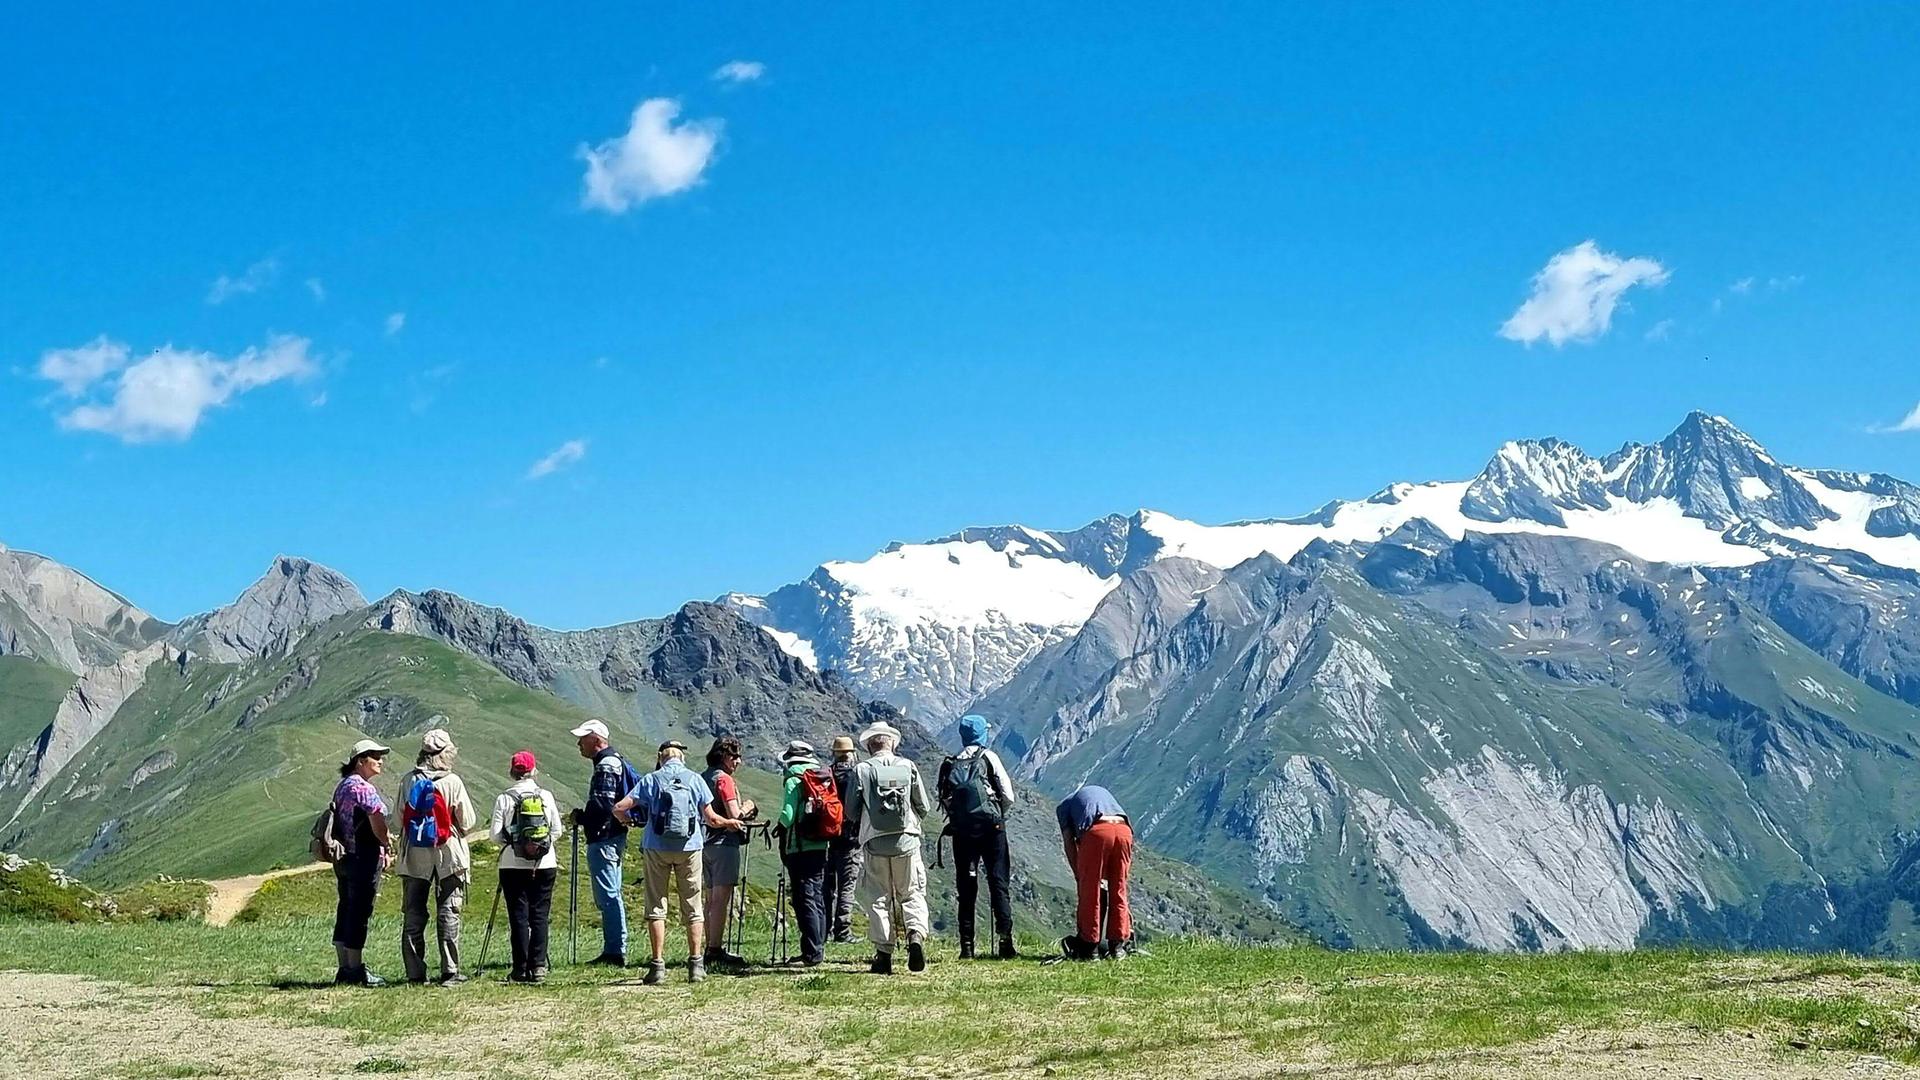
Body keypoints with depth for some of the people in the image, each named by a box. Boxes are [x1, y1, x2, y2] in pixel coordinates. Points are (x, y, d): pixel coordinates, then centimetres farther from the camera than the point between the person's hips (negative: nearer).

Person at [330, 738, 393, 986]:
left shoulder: (342, 785, 15)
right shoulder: (364, 788, -15)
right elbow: (378, 825, -18)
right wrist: (388, 848, -2)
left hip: (343, 857, 10)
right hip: (364, 858, -10)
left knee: (346, 911, 12)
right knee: (360, 913, -4)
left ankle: (345, 969, 18)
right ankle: (356, 970, 0)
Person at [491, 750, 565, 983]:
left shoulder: (504, 799, -4)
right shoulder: (546, 796, 0)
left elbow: (495, 833, -6)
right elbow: (557, 830, 2)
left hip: (513, 865, -1)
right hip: (545, 864, 1)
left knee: (518, 916, 3)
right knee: (540, 915, 5)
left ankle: (522, 969, 2)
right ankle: (539, 966, 0)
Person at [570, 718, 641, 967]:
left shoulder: (606, 766, -15)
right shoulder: (618, 761, 16)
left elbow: (602, 806, -24)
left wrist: (580, 818, -8)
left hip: (603, 840, -11)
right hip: (615, 836, 11)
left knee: (607, 896, -8)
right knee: (611, 896, 13)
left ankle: (614, 952, -7)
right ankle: (614, 951, 17)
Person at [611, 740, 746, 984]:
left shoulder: (651, 779, 1)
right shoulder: (694, 779, 2)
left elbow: (619, 808, -5)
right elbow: (711, 820, 0)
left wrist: (627, 819, 17)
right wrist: (730, 822, 20)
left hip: (657, 848, 0)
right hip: (689, 848, 1)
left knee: (656, 907, 6)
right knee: (692, 908, 9)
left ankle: (658, 965, 0)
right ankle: (696, 964, 6)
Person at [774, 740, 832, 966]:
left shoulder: (794, 781, -10)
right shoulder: (825, 778, 8)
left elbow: (788, 817, -16)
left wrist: (781, 824, 5)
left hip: (799, 848, -7)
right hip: (821, 846, 7)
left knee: (805, 900, -4)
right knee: (819, 898, 14)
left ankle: (812, 953, -6)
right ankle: (819, 947, 19)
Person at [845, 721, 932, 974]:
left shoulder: (861, 770, -3)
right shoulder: (908, 767, 1)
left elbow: (851, 813, 1)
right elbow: (924, 806, 6)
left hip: (875, 843, -1)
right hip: (907, 841, 1)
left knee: (878, 898, 7)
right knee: (911, 894, 10)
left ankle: (883, 953, 5)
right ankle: (916, 935, -12)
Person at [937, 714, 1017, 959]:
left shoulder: (949, 765, 6)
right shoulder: (989, 757, -2)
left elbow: (944, 800, 4)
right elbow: (1008, 796, -3)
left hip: (961, 831, 3)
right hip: (991, 828, -3)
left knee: (966, 888, 6)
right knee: (999, 883, 1)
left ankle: (966, 945, 4)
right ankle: (1005, 939, -7)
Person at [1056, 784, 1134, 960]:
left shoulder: (1064, 806, 28)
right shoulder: (1102, 792, 39)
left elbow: (1069, 842, 17)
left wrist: (1078, 876, 22)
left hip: (1097, 832, -4)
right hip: (1124, 830, 4)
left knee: (1089, 893, 8)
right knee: (1118, 891, 14)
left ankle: (1089, 947, 11)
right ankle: (1118, 946, 17)